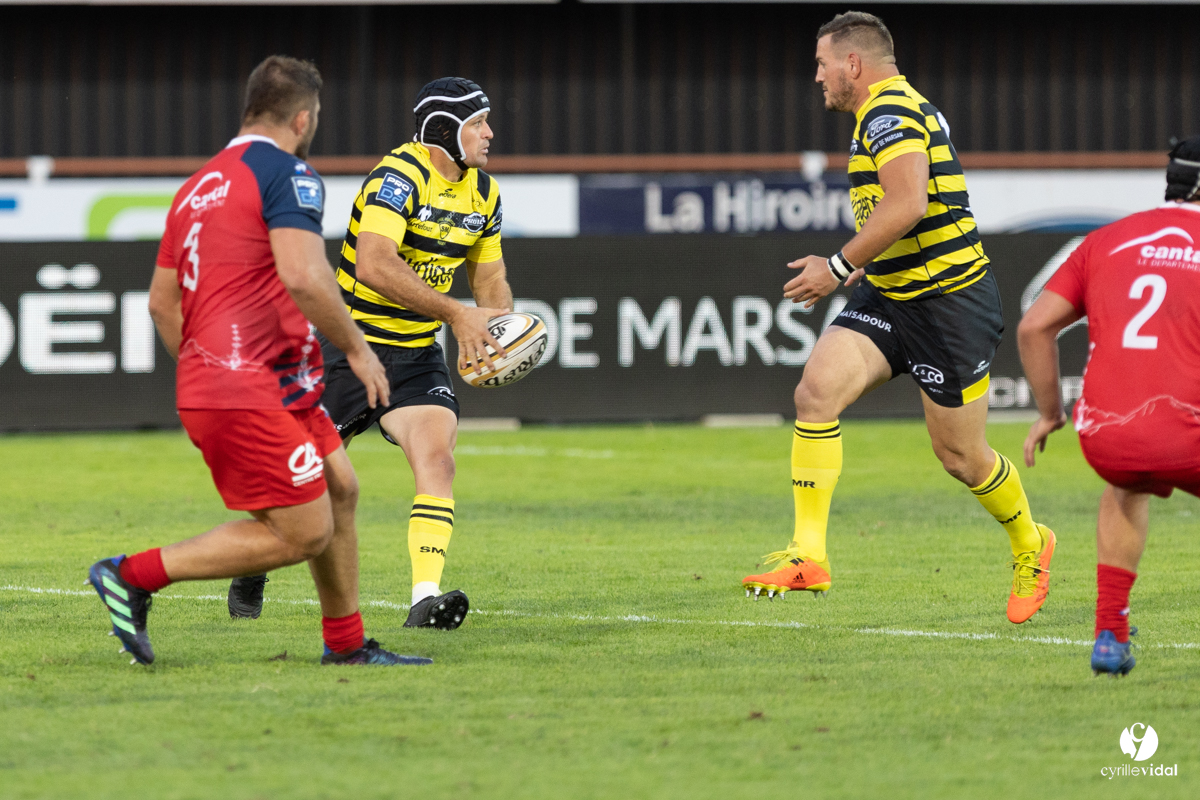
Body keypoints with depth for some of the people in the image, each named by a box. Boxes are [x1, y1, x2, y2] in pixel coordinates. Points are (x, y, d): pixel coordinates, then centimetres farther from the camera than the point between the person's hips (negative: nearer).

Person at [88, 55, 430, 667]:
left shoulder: (199, 185, 18)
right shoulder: (285, 172, -9)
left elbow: (162, 302, 22)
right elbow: (302, 276, -23)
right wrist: (356, 348, -10)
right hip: (252, 394, -10)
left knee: (339, 490, 17)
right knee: (304, 533, -7)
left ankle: (347, 644, 21)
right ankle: (134, 576, -6)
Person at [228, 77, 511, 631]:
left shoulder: (483, 194, 5)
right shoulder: (398, 177, -20)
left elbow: (491, 280, 16)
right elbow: (374, 267, -33)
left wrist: (496, 329, -7)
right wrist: (457, 314, -35)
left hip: (416, 356, 5)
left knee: (437, 458, -19)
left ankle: (426, 597, -26)